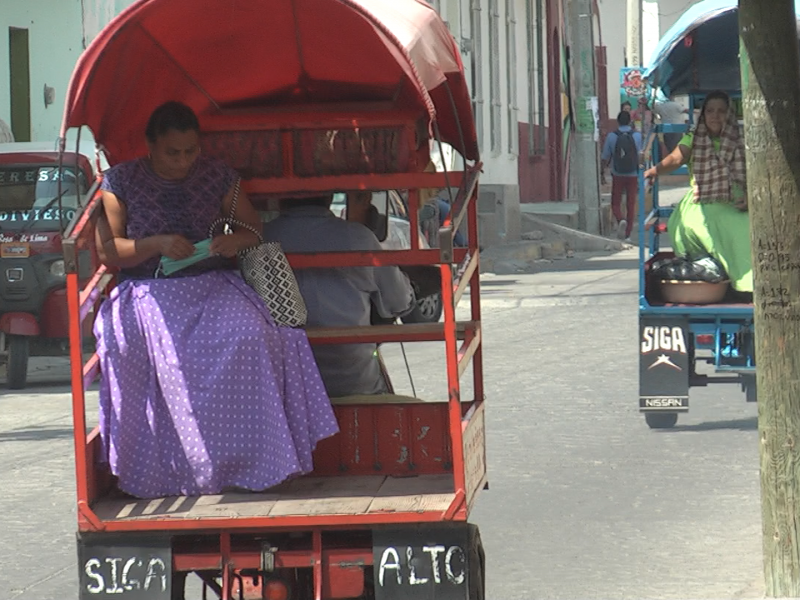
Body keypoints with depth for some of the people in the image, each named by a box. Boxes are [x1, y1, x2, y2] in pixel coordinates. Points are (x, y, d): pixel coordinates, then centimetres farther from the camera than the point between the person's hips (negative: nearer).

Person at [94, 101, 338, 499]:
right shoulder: (121, 182, 5)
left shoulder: (218, 177, 10)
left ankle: (250, 463, -26)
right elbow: (107, 251, 3)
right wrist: (157, 244, -13)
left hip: (214, 287, 1)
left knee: (248, 338, -32)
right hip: (148, 294, -1)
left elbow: (255, 229, 17)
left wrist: (237, 240, -8)